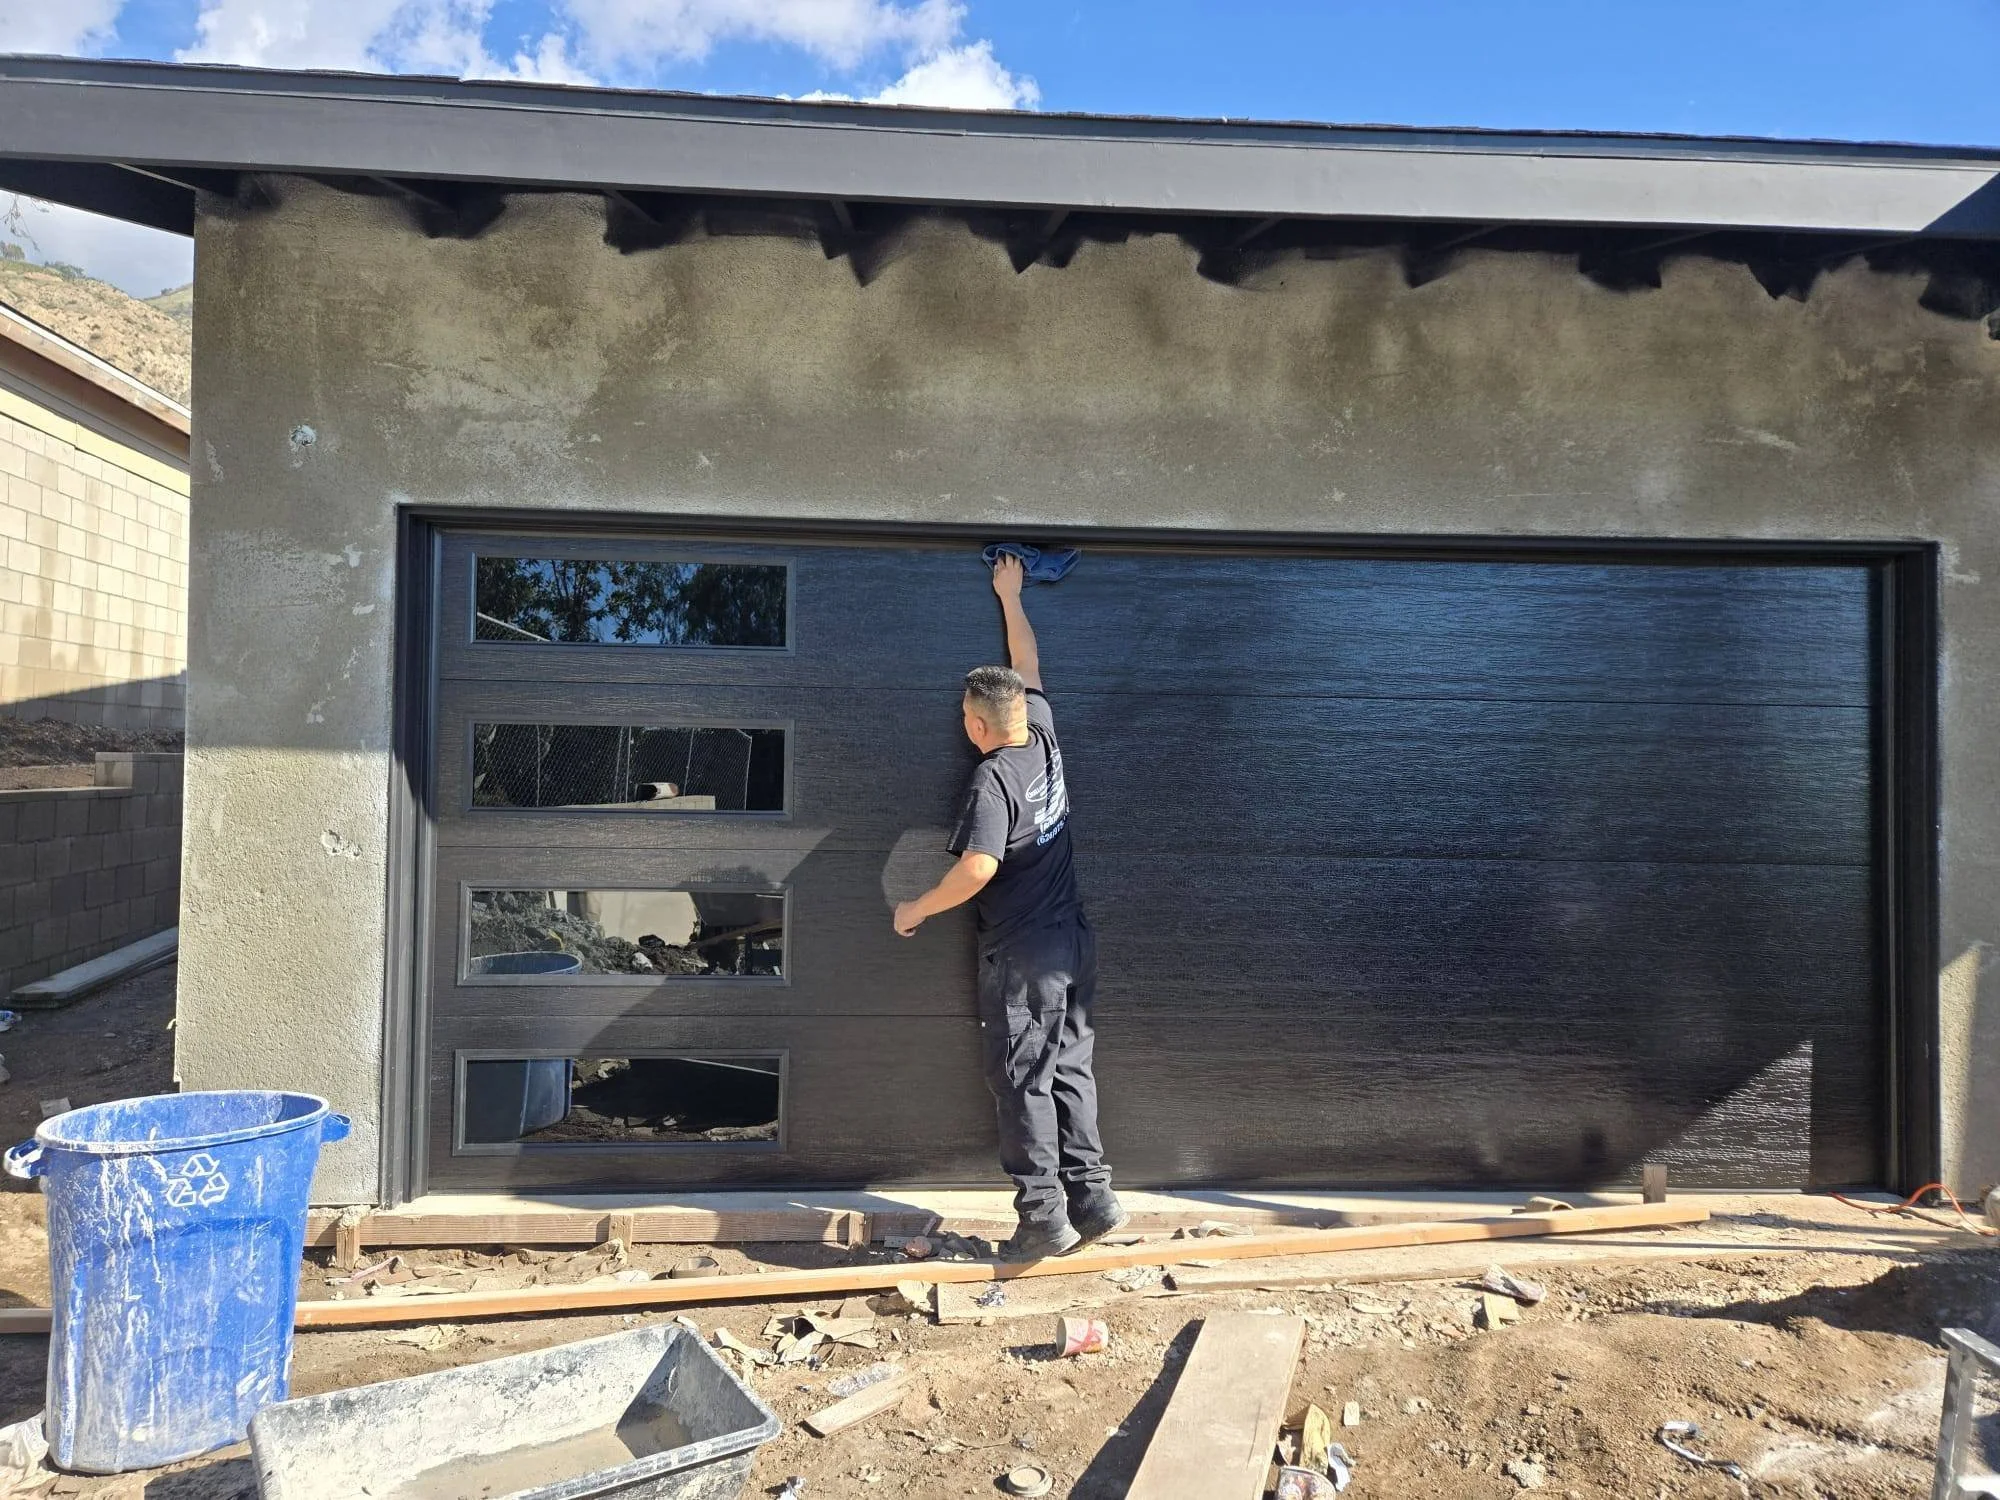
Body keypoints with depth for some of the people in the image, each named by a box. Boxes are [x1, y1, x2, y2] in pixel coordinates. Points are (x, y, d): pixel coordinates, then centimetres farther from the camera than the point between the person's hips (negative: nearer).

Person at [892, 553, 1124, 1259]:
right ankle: (1091, 1196, 17)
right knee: (1069, 1070, 14)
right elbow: (1028, 667, 19)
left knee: (1023, 1083, 2)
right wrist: (1010, 597, 31)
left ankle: (1043, 1216, 7)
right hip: (1074, 943, 8)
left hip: (1022, 956, -8)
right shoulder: (1044, 740, 3)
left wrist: (917, 909, -13)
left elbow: (979, 868, -29)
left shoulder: (993, 778, -18)